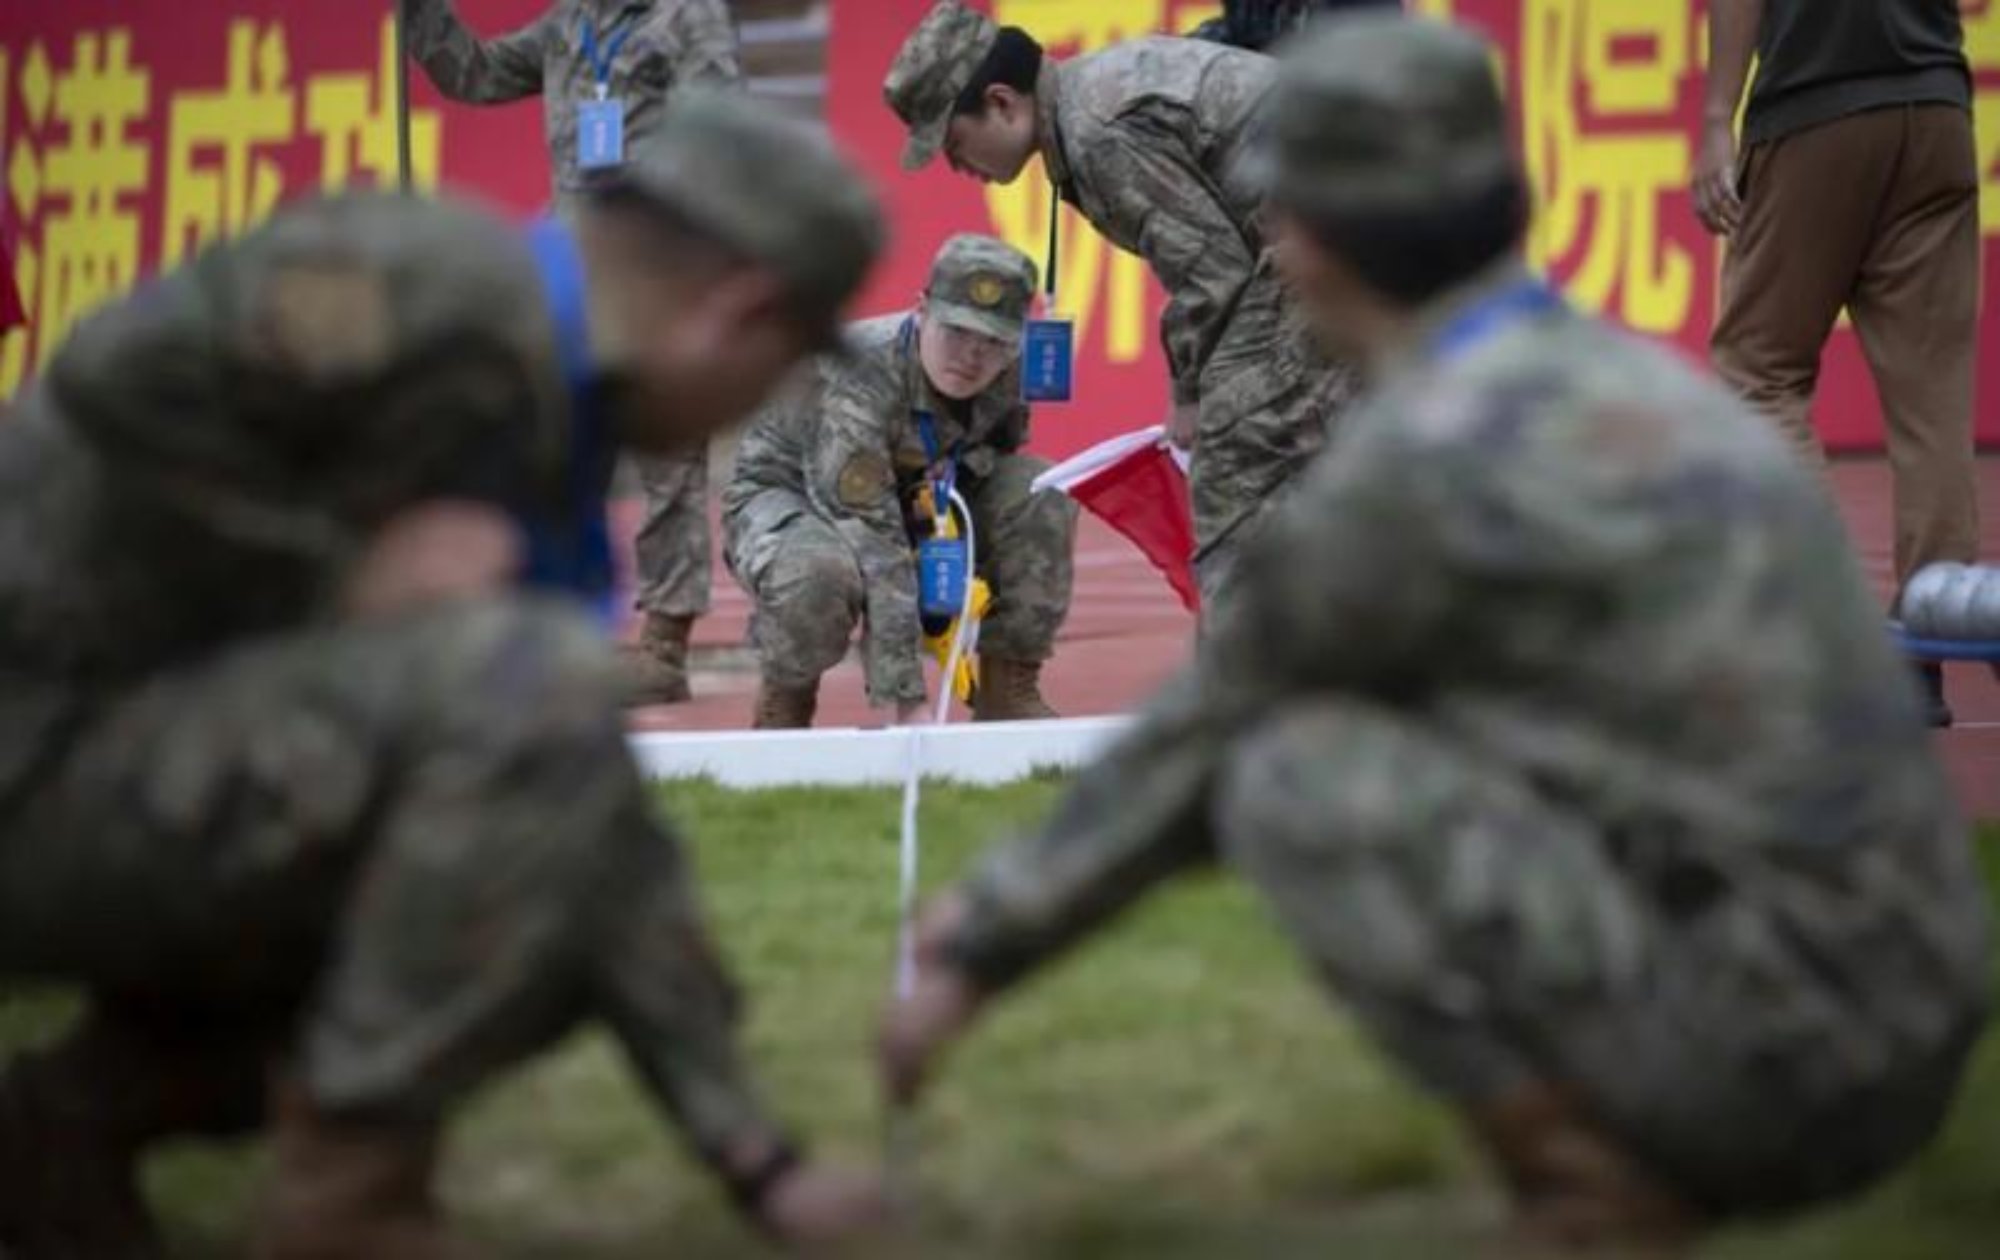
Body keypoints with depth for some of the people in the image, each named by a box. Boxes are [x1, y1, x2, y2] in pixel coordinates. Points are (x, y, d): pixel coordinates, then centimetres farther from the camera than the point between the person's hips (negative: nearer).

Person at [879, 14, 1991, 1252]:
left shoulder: (1417, 464, -13)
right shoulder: (1620, 386, 16)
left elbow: (1211, 730, 2)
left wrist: (984, 956, 17)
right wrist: (1027, 898, 33)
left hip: (1759, 1040, -9)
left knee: (1296, 785, -4)